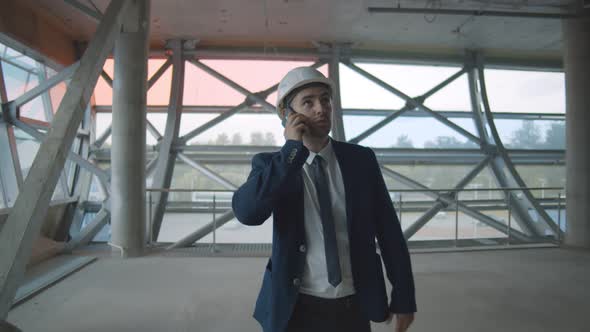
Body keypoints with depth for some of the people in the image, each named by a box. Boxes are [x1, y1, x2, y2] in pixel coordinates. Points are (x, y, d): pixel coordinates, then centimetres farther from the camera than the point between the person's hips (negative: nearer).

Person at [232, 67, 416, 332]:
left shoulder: (361, 159, -3)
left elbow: (388, 229, 0)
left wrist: (403, 298, 1)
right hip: (297, 309, -1)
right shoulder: (272, 165, -6)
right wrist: (292, 149, -23)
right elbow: (247, 213, -25)